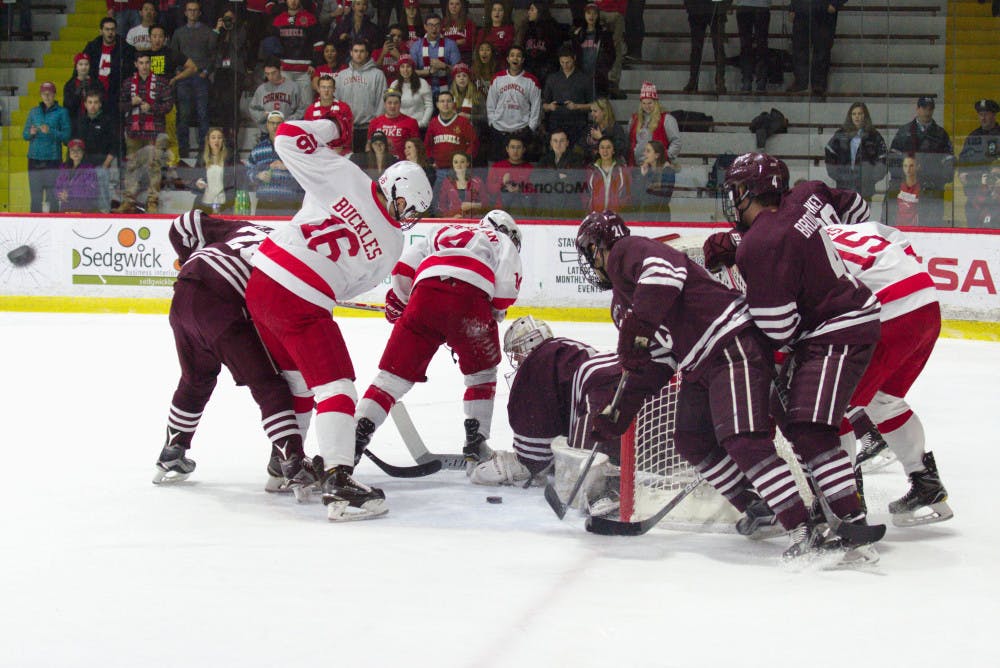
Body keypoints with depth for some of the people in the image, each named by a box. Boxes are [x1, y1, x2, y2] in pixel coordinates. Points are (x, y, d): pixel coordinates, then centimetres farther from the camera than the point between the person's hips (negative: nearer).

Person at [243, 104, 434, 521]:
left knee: (295, 377, 22)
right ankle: (338, 482, -19)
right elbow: (347, 286, 9)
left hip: (260, 279, 6)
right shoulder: (392, 248, 1)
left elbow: (288, 138, -1)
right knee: (335, 387, -3)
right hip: (302, 306, -5)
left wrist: (331, 126, 12)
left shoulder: (344, 176, -1)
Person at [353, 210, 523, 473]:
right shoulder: (503, 242, 29)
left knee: (395, 373, 4)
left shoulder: (443, 232, 38)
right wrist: (496, 312, 26)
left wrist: (398, 302, 32)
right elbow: (508, 281, 10)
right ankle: (476, 441, 15)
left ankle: (357, 433, -7)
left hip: (424, 293, 2)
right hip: (470, 296, -2)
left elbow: (405, 266, 23)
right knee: (482, 372, 20)